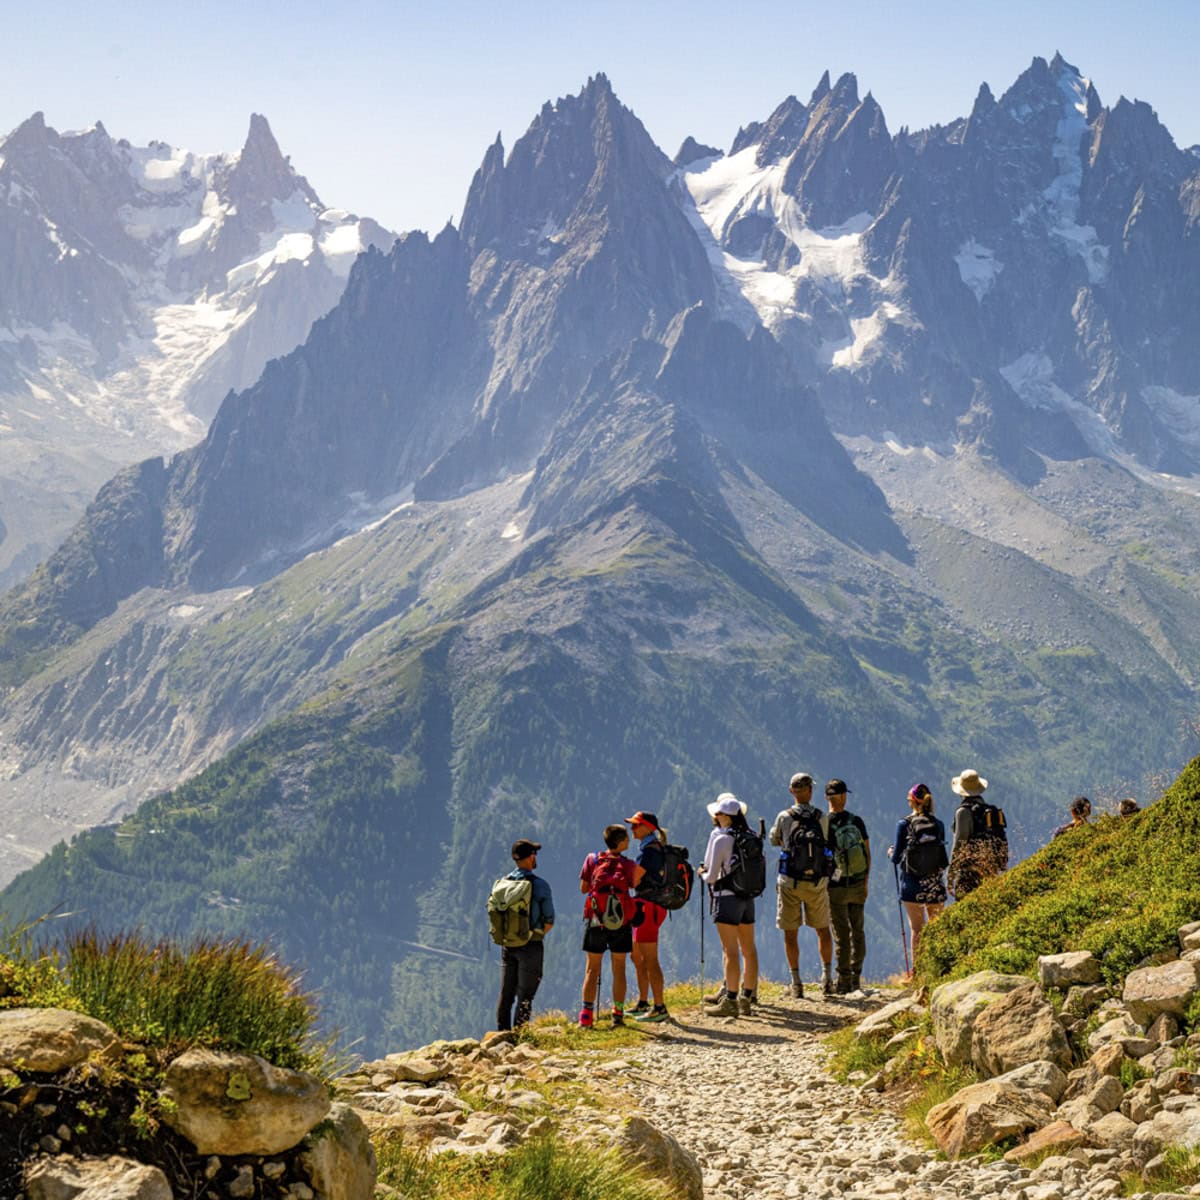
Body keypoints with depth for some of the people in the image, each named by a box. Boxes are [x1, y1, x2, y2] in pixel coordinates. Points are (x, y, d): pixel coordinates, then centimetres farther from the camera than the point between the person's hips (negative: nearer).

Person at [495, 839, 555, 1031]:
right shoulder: (539, 885, -11)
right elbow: (549, 920, -8)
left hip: (507, 945, 5)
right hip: (531, 946, -5)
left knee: (505, 994, 11)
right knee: (525, 996, 0)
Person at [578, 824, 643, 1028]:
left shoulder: (592, 860, -2)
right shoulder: (628, 865, -6)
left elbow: (583, 888, 3)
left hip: (595, 920, 1)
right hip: (621, 922, -1)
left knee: (592, 969, 5)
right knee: (619, 969, 10)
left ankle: (586, 1015, -3)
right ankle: (618, 1014, 9)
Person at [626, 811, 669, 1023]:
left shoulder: (649, 850, -15)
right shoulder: (654, 847, 16)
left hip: (648, 907, -11)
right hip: (646, 907, 11)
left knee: (650, 960, -7)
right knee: (637, 957, 18)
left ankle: (659, 1008, -5)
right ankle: (642, 1004, 27)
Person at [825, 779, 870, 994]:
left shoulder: (824, 824, -11)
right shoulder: (856, 821, -1)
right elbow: (867, 853, 3)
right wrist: (865, 881, 12)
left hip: (836, 887, -3)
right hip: (858, 885, 3)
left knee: (841, 936, 2)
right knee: (857, 932, 13)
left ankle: (844, 983, 6)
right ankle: (856, 980, 17)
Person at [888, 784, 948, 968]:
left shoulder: (905, 824, -7)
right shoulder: (938, 825, 1)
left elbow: (897, 858, -4)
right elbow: (941, 855, 8)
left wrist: (891, 853, 18)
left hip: (912, 885, -2)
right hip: (936, 885, 2)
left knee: (916, 929, 3)